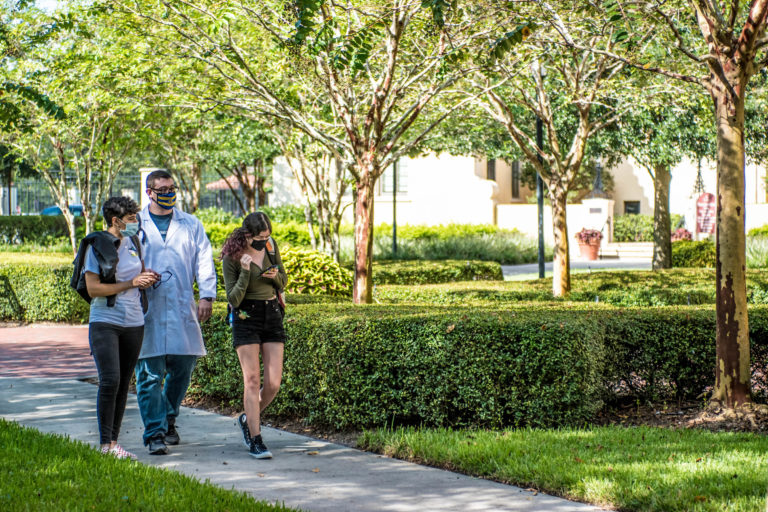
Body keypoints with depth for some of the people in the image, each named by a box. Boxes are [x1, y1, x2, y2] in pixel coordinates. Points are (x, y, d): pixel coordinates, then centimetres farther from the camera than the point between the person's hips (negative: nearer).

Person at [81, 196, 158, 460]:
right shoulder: (96, 247, -8)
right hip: (105, 322, -6)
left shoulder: (133, 242, 11)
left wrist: (147, 277, 6)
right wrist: (131, 283, -15)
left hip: (133, 322, 6)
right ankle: (105, 444, -8)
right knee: (110, 381, -14)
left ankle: (114, 442, 13)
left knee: (123, 384, 7)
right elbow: (93, 289, -14)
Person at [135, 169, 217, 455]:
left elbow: (204, 260, 8)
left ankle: (168, 420, 27)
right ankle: (154, 433, -4)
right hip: (146, 310, -2)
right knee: (149, 375, -7)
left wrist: (207, 295, -5)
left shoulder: (191, 225, 15)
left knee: (183, 368, 6)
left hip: (182, 309, 3)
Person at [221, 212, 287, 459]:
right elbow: (234, 299, -13)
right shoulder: (232, 257, -11)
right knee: (252, 380, -8)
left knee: (273, 383, -1)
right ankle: (255, 440, -3)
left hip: (272, 315, 4)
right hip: (246, 319, -4)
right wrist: (245, 272, -26)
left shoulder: (271, 246, 2)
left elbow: (283, 282, 14)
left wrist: (275, 275, -9)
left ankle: (249, 418, 26)